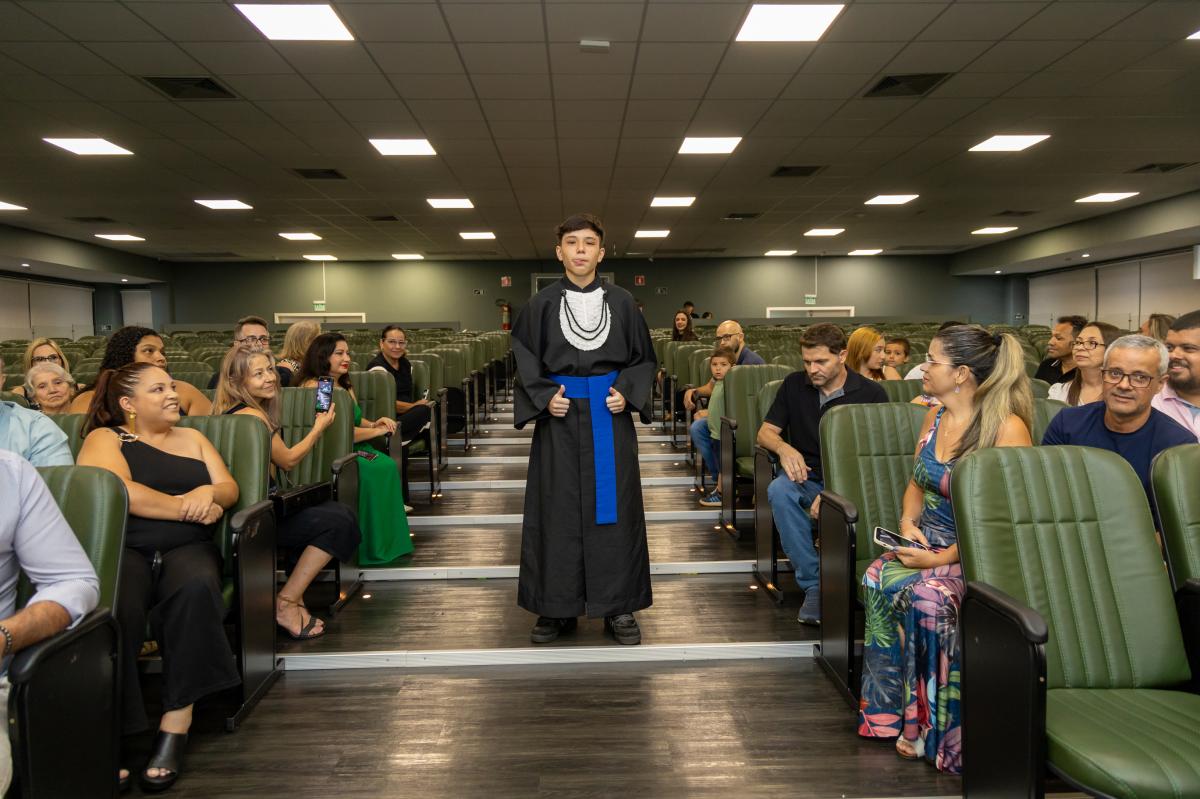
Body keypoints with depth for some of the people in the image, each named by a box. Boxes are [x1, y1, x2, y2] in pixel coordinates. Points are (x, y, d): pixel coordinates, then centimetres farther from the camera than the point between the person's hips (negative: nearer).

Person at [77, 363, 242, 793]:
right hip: (122, 548, -2)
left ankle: (176, 723, -29)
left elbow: (230, 489, 16)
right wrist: (188, 506, -6)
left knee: (196, 587, -34)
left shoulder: (192, 438, 26)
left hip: (186, 548, 3)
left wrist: (209, 493, -8)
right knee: (113, 607, -37)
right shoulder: (104, 439, 12)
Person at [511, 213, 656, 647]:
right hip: (559, 419, 0)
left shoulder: (621, 301, 4)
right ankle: (557, 607, 15)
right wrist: (544, 397, -10)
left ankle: (618, 607, 14)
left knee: (612, 508, 4)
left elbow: (644, 358, 9)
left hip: (610, 417, 1)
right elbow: (524, 361, 4)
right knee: (557, 510, 3)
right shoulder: (541, 304, 2)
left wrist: (627, 393, -6)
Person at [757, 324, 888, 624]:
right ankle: (813, 584, -26)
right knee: (779, 490, -32)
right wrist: (784, 448, -16)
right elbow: (765, 432, 10)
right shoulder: (794, 385, 9)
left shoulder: (871, 393, -3)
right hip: (806, 477, 3)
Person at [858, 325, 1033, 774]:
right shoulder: (935, 417, 9)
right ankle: (894, 710, -11)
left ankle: (928, 724, -13)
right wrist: (908, 523, 0)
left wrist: (943, 559, -22)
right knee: (878, 578, -24)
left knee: (927, 595, -33)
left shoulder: (1007, 428, -13)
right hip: (927, 545, 6)